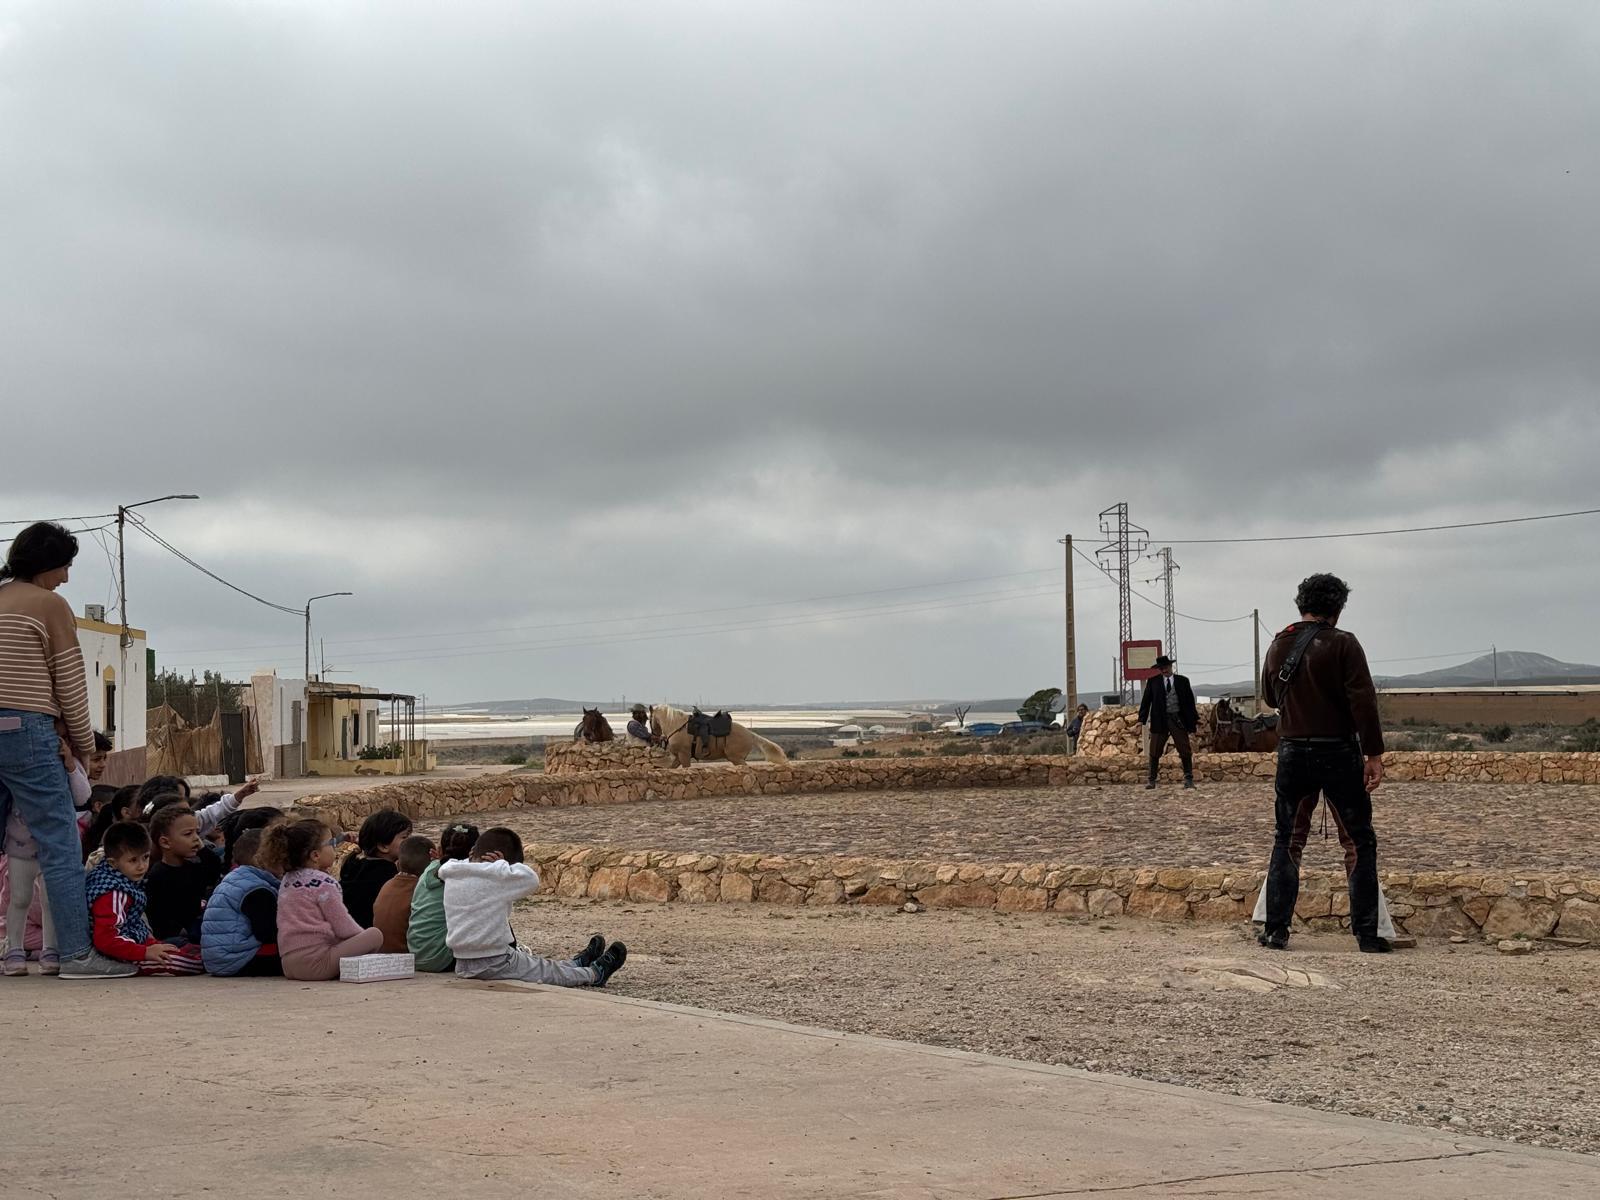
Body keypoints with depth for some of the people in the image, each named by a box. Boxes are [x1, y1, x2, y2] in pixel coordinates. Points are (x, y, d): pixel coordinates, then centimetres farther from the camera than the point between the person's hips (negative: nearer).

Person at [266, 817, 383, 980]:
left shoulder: (286, 880, 14)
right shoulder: (324, 883, -9)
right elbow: (344, 928, -7)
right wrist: (364, 935, 12)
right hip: (313, 964, -9)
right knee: (376, 935, -10)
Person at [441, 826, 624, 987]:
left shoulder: (451, 876, 4)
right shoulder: (497, 875, -16)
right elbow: (532, 880, -8)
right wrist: (503, 863, -2)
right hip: (496, 964, -8)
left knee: (533, 962, 30)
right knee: (553, 972, 17)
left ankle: (577, 962, 50)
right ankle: (595, 973, 37)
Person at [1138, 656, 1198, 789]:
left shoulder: (1182, 681, 6)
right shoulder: (1153, 682, 5)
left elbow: (1190, 701, 9)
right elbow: (1146, 701, 4)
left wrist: (1196, 719, 5)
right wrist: (1141, 719, -4)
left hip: (1178, 720, 0)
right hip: (1160, 720, 0)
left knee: (1185, 750, 0)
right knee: (1155, 752, 2)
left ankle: (1188, 779, 8)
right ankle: (1151, 780, 9)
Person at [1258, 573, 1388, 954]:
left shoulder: (1278, 645, 6)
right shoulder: (1343, 644, -9)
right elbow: (1363, 701, -15)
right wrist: (1374, 755, -14)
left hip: (1292, 753, 4)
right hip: (1338, 752, -4)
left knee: (1285, 841, 15)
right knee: (1361, 842, 6)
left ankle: (1276, 930, 10)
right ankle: (1367, 934, 2)